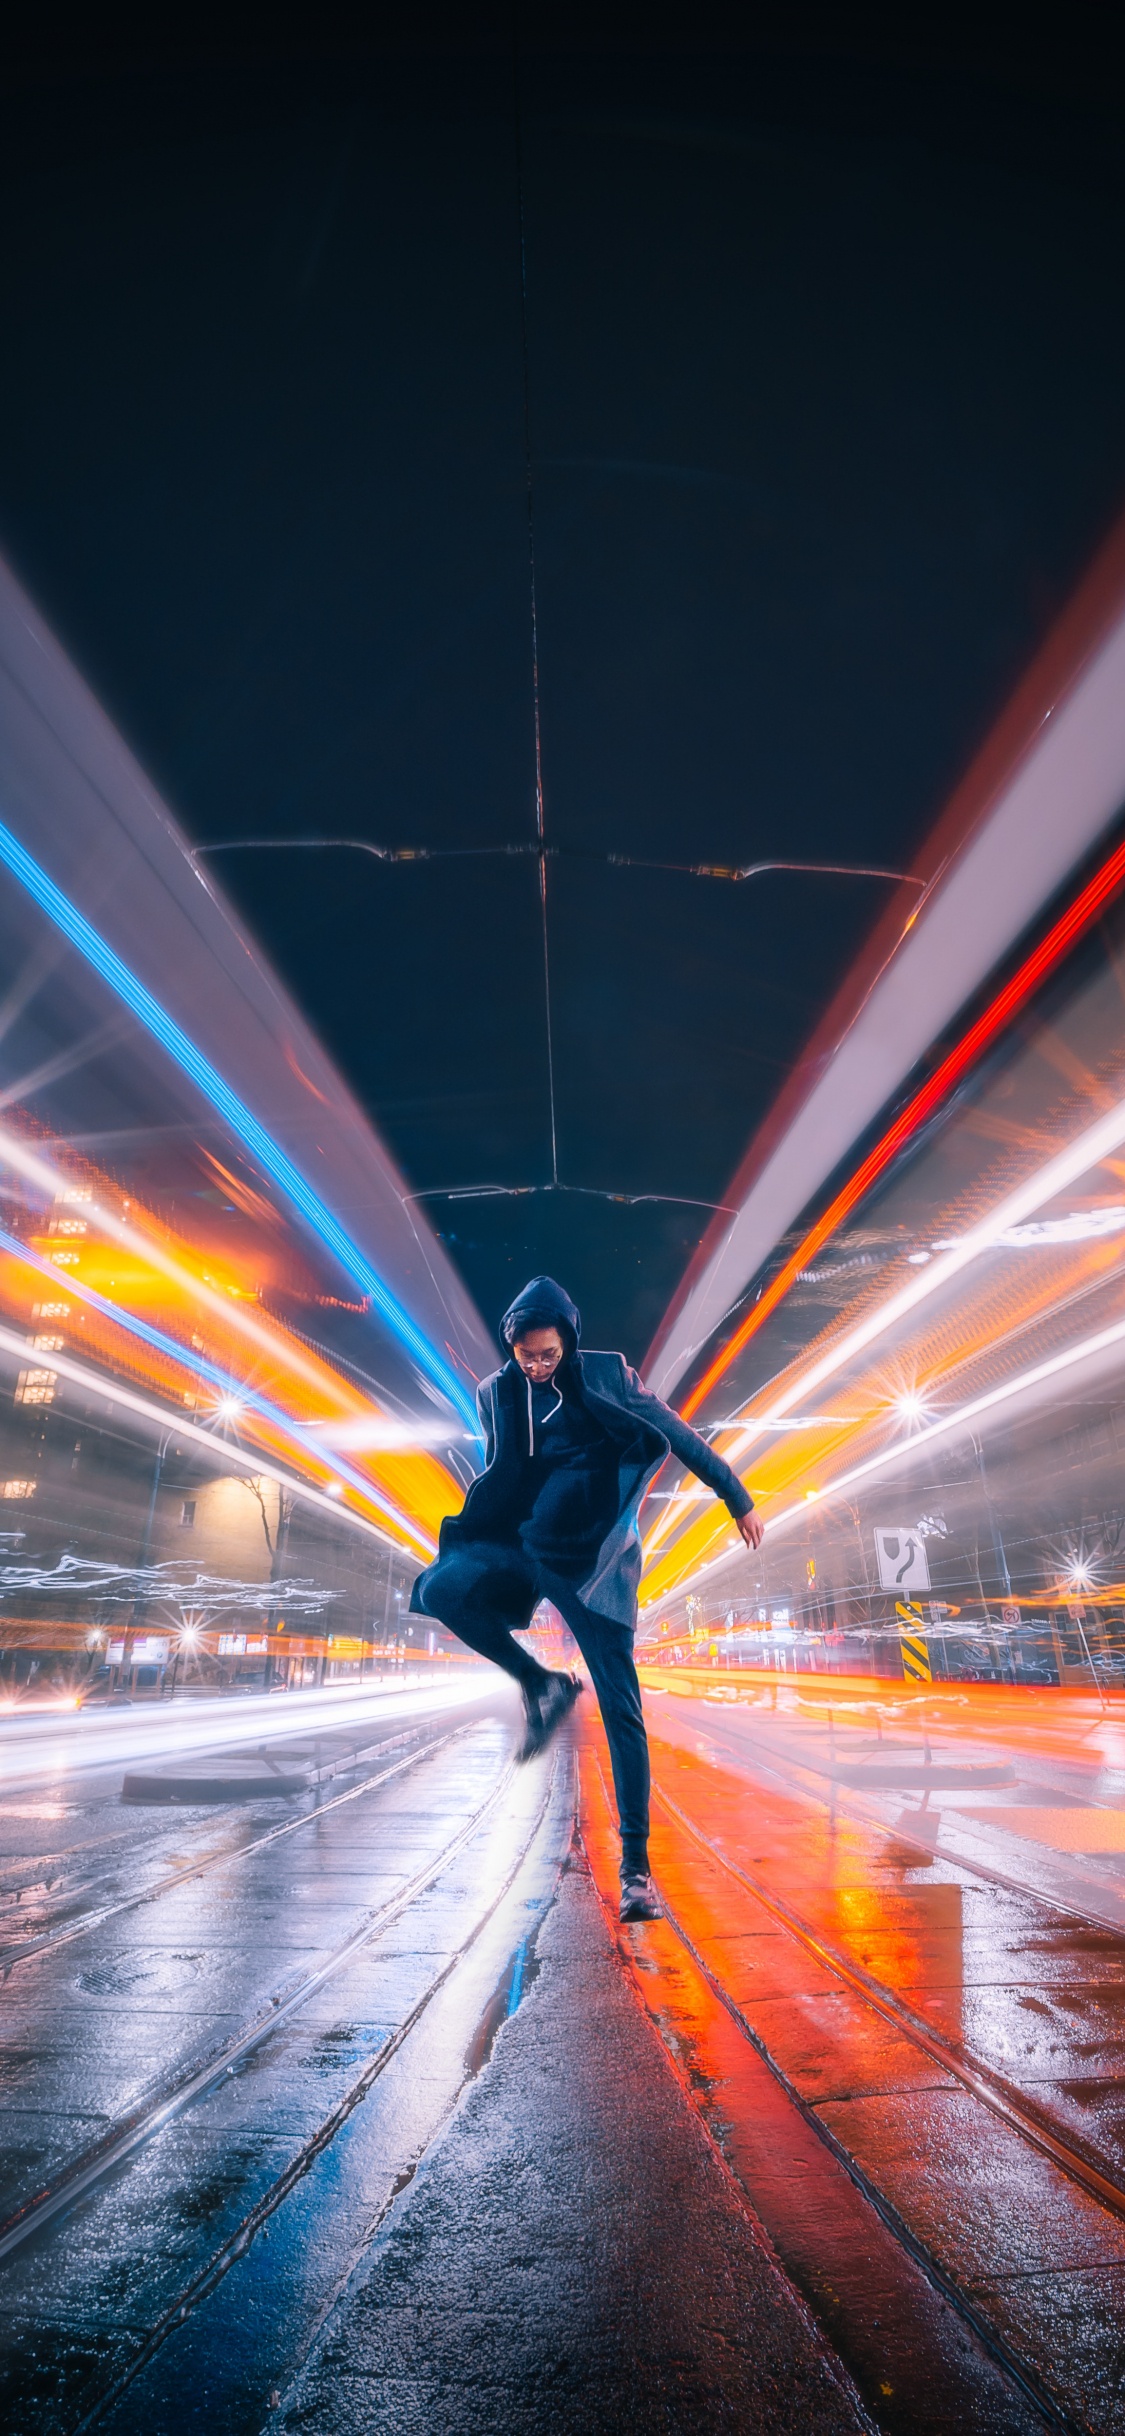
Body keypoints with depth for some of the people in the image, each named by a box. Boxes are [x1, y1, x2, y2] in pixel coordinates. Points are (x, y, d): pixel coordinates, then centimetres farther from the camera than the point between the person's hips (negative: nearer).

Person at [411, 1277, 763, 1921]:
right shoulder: (496, 1394, 3)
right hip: (519, 1548, 3)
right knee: (440, 1589, -26)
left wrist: (738, 1499, 8)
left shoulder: (608, 1377, -4)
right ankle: (541, 1685, -5)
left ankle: (636, 1862, 5)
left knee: (621, 1708, -6)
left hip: (593, 1560, -2)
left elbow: (680, 1437, 4)